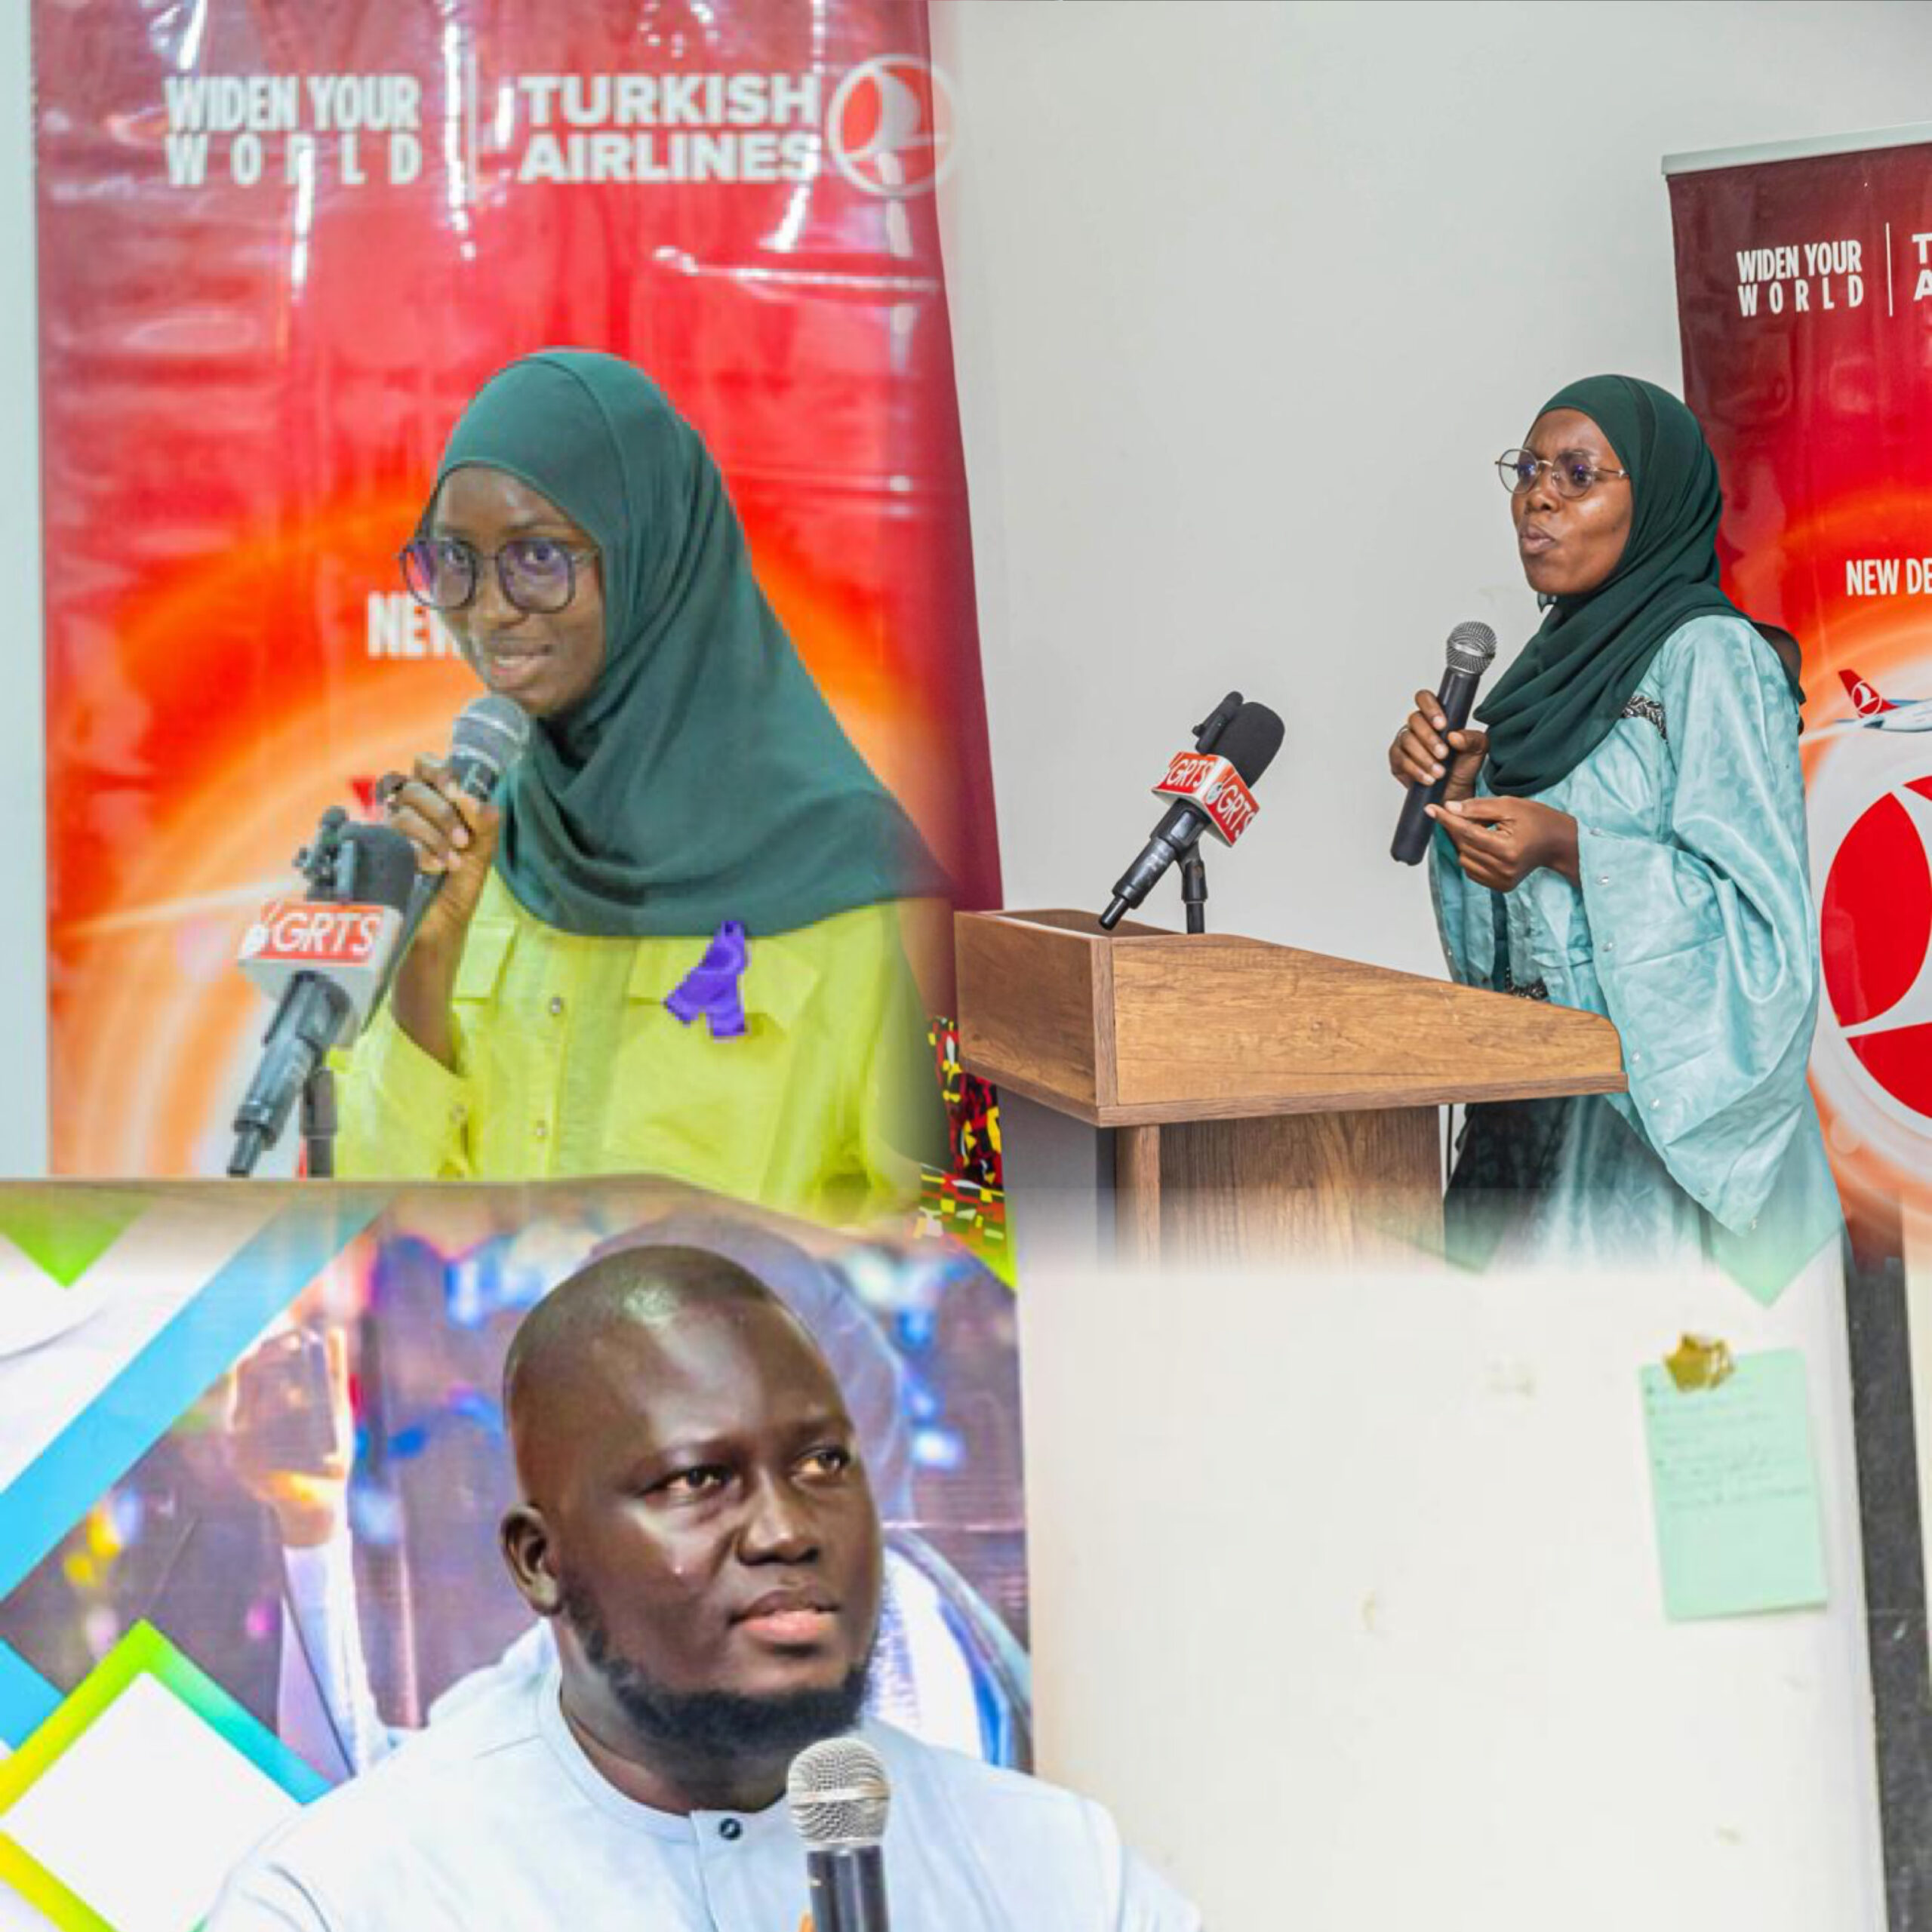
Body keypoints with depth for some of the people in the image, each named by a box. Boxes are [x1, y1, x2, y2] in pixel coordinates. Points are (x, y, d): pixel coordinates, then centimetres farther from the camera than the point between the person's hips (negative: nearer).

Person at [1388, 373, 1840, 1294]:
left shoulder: (1710, 656, -10)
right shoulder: (1562, 656, 14)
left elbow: (1754, 904, -16)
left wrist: (1570, 849, -23)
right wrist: (1464, 788, 2)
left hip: (1659, 1104, -7)